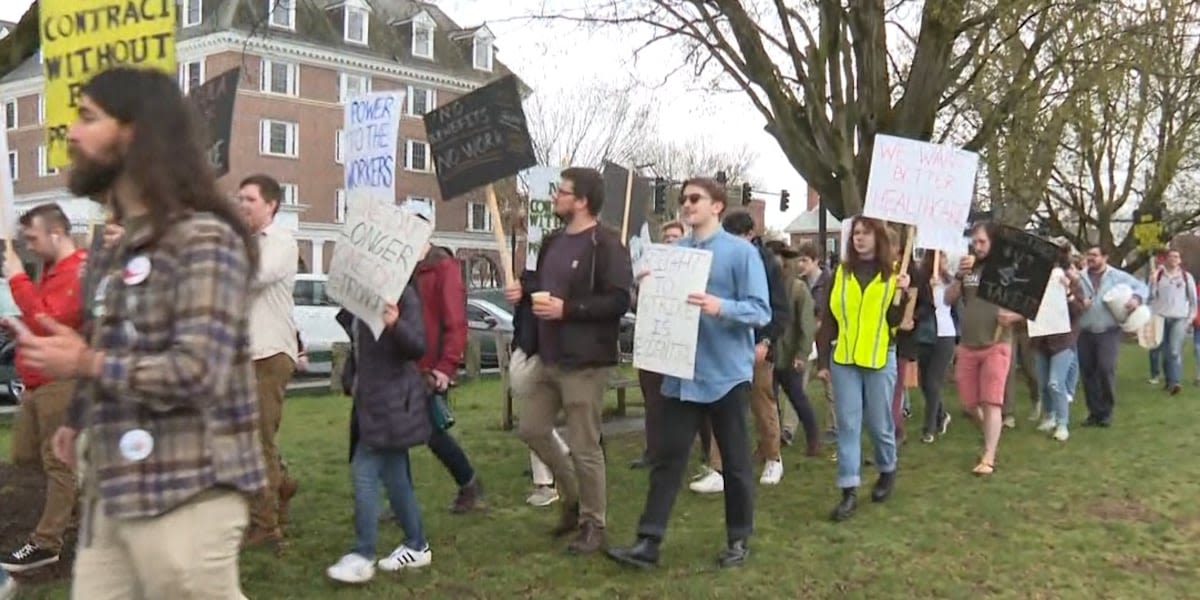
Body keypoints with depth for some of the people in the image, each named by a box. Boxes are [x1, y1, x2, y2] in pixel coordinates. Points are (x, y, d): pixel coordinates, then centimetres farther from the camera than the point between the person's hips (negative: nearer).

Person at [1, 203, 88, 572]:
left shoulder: (78, 273, -17)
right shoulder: (52, 270, 16)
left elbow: (46, 323, -24)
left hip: (60, 382, -10)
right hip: (37, 381, 10)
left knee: (57, 460, -3)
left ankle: (46, 543, 2)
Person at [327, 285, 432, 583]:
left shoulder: (402, 294, -12)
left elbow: (418, 347, -19)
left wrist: (396, 324, -37)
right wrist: (350, 382, 11)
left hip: (392, 401, -8)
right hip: (371, 400, 8)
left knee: (365, 472, -9)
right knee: (394, 475, 13)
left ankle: (363, 557, -1)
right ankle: (416, 546, 24)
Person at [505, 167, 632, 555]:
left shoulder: (605, 244, -14)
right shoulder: (553, 242, 14)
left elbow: (618, 301, -22)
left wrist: (567, 309, -25)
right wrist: (523, 291, 5)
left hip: (585, 362, -9)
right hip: (548, 358, 9)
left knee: (584, 447, -1)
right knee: (532, 429, 14)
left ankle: (592, 524, 16)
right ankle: (574, 496, 32)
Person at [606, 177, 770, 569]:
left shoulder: (741, 252, -7)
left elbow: (761, 311, -12)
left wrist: (721, 307, -29)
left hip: (726, 373, -4)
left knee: (735, 460, 10)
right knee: (668, 457, 4)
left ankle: (739, 540, 24)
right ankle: (648, 542, 7)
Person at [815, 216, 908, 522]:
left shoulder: (894, 272, 1)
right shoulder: (841, 271, 5)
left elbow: (896, 321, -3)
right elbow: (828, 317, 5)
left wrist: (901, 293, -20)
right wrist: (822, 360, 2)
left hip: (880, 358, -2)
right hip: (843, 359, 2)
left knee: (879, 423, 9)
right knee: (847, 425, 1)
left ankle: (887, 472, 35)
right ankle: (849, 492, 4)